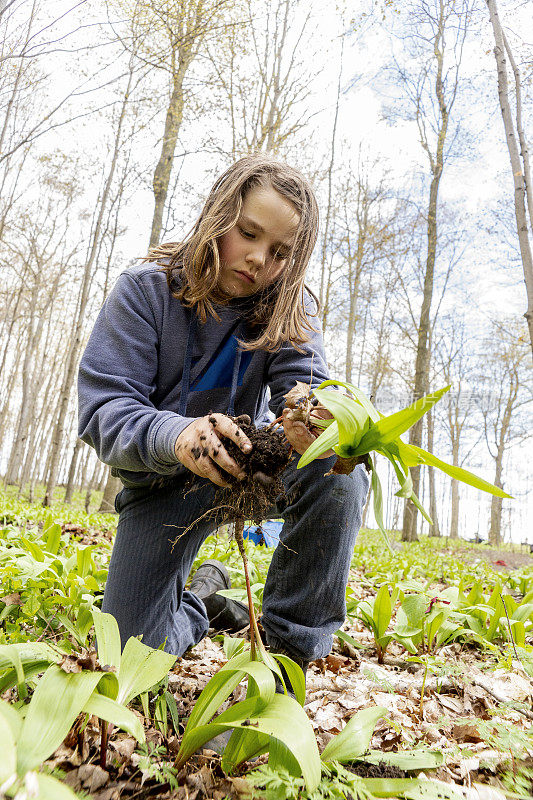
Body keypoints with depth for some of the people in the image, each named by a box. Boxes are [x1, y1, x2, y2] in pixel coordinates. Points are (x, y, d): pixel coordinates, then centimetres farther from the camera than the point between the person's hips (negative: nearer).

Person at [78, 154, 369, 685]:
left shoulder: (287, 307, -8)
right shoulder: (146, 290, -15)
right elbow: (103, 410, -22)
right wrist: (176, 435, -44)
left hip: (246, 465, 1)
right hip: (163, 480, 0)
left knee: (339, 475, -32)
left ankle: (287, 651, -14)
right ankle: (201, 596, 31)